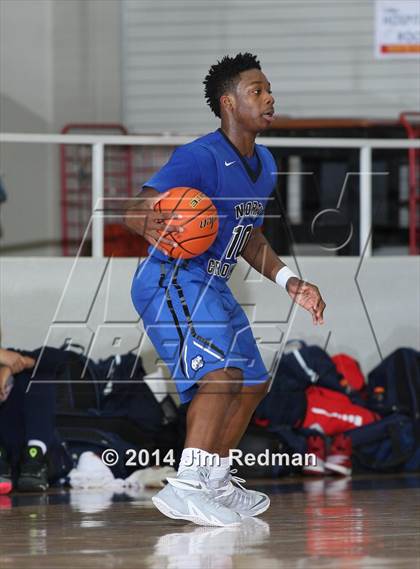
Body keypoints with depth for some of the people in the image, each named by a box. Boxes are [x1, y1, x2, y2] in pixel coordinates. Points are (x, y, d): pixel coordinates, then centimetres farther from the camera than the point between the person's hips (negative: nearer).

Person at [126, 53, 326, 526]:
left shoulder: (264, 164, 10)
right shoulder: (200, 158, -19)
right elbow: (135, 213, -24)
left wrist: (290, 283, 13)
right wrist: (159, 230, -46)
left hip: (212, 288, 10)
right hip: (171, 280, -10)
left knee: (252, 382, 17)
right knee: (221, 372, -28)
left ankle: (215, 482, 33)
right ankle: (186, 487, -32)